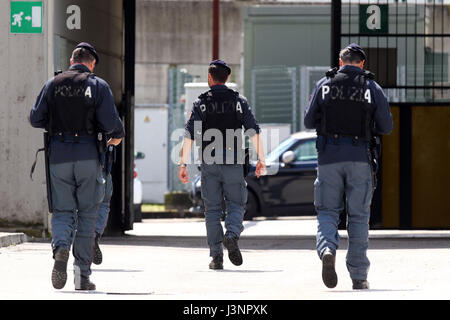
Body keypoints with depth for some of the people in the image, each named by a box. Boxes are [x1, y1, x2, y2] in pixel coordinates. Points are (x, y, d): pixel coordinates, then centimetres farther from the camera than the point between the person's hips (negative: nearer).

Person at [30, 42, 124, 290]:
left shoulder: (53, 84, 6)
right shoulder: (98, 85, 0)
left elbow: (36, 119, 4)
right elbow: (110, 123, -7)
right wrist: (120, 132, 15)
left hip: (59, 156, 1)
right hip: (87, 156, -1)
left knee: (62, 211, 8)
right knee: (87, 214, 6)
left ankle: (60, 246, -24)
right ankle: (82, 274, 4)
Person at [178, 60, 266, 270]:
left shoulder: (201, 103, 2)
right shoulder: (239, 101, 4)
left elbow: (189, 135, -3)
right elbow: (253, 132, 0)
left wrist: (183, 164, 0)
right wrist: (261, 160, 5)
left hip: (209, 164, 0)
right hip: (233, 162, 0)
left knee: (212, 209, 6)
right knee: (235, 204, 9)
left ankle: (216, 256, 1)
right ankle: (232, 234, -20)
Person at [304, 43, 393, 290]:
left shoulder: (324, 85, 4)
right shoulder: (372, 88, 3)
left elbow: (309, 121, 8)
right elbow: (386, 127, 3)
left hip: (329, 158, 0)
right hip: (359, 158, 0)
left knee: (327, 211, 8)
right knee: (358, 216, 7)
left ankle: (327, 250, -22)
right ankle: (359, 276, 6)